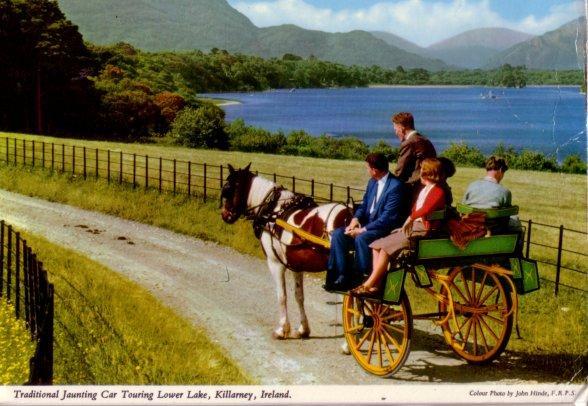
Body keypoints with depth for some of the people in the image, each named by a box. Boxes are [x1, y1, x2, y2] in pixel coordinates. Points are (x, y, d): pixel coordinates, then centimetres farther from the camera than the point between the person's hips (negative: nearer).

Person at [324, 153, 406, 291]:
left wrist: (363, 230, -23)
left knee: (361, 238, -34)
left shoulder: (395, 186, -17)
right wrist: (355, 219, -5)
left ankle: (358, 279, -21)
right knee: (338, 234, -9)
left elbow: (387, 218, -22)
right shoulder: (372, 182, 11)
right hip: (367, 224, 9)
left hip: (385, 229, -9)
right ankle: (341, 277, -12)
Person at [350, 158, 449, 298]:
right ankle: (377, 285, -13)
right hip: (413, 226, 9)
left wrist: (411, 218, -16)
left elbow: (426, 210, -25)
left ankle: (368, 285, -18)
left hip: (423, 229, -9)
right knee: (377, 245, -6)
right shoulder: (423, 190, 22)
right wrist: (408, 222, 3)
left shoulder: (438, 191, -9)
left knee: (386, 247, -20)